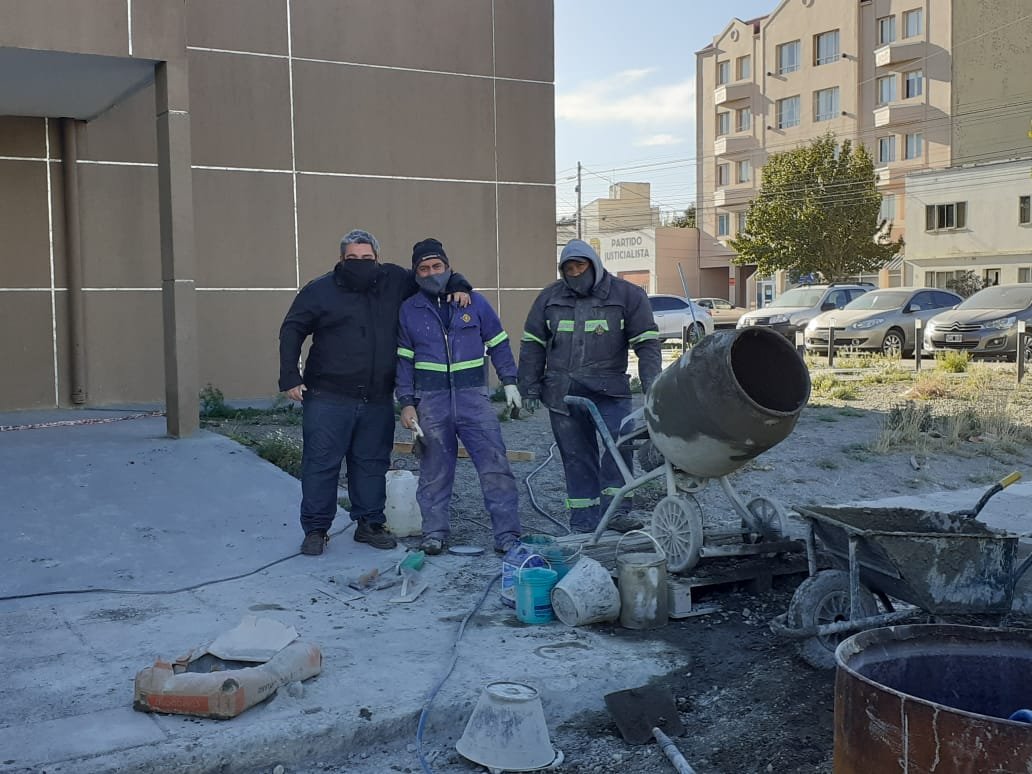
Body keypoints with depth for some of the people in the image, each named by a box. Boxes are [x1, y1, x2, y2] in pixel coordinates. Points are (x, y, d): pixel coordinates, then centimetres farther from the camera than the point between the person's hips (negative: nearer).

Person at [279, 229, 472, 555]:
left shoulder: (393, 281, 6)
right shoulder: (319, 290, -2)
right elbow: (291, 331, 2)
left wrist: (458, 286, -2)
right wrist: (290, 377, -6)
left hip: (377, 400, 3)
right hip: (328, 397, -3)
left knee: (373, 463, 11)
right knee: (321, 463, -1)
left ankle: (370, 523, 24)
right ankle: (315, 529, 11)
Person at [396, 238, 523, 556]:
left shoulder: (474, 302, 6)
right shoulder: (409, 310, 7)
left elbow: (498, 344, 13)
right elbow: (404, 360, 9)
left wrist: (509, 383, 7)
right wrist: (407, 403, 2)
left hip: (473, 397, 0)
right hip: (430, 401, 1)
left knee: (496, 465, -7)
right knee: (435, 471, 6)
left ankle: (507, 534, -2)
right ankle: (434, 532, 18)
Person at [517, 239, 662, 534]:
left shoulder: (627, 295, 2)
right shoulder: (550, 298, 9)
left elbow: (647, 343, 0)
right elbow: (532, 344, 13)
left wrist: (651, 386, -10)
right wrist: (529, 388, 8)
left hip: (609, 388, -2)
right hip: (562, 391, 2)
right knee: (576, 456, 5)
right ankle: (584, 523, 13)